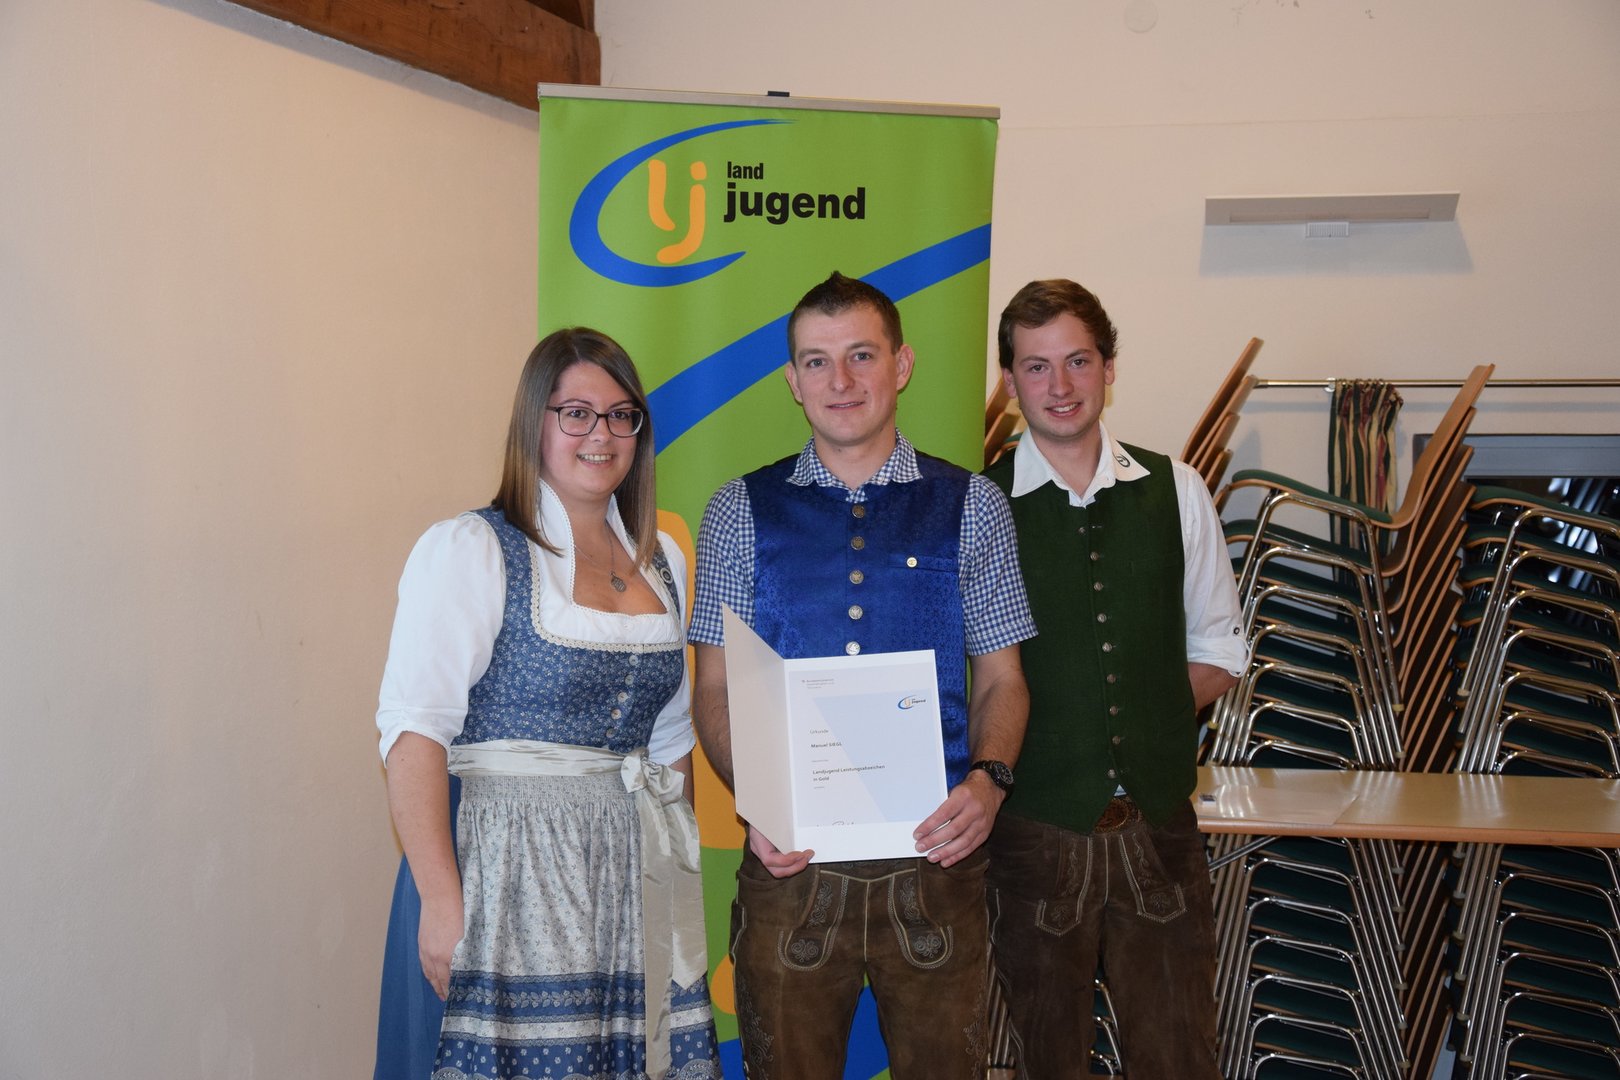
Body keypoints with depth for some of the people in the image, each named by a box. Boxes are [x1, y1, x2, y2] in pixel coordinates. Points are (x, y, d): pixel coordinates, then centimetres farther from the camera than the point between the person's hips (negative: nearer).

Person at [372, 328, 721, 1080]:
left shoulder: (662, 561, 13)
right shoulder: (468, 551, -6)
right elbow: (414, 732, -13)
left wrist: (682, 864, 13)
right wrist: (442, 902, -20)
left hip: (638, 878, 6)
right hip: (517, 875, -5)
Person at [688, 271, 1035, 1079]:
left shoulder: (971, 507, 6)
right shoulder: (741, 512, 6)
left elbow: (1001, 679, 7)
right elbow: (714, 689, 5)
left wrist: (988, 779, -12)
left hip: (935, 855, 0)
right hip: (791, 861, 0)